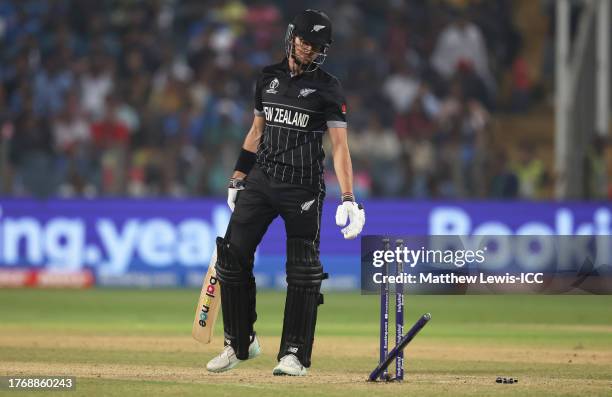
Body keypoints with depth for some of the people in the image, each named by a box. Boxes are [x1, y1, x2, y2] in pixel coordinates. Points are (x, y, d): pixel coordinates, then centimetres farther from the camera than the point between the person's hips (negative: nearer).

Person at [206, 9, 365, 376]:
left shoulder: (328, 89, -5)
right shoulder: (269, 78, 10)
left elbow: (340, 145, -13)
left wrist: (348, 199, -24)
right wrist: (237, 180, 16)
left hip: (303, 188, -5)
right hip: (260, 180, 5)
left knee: (303, 270, -6)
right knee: (233, 257, 0)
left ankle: (295, 354, 1)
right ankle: (240, 343, 14)